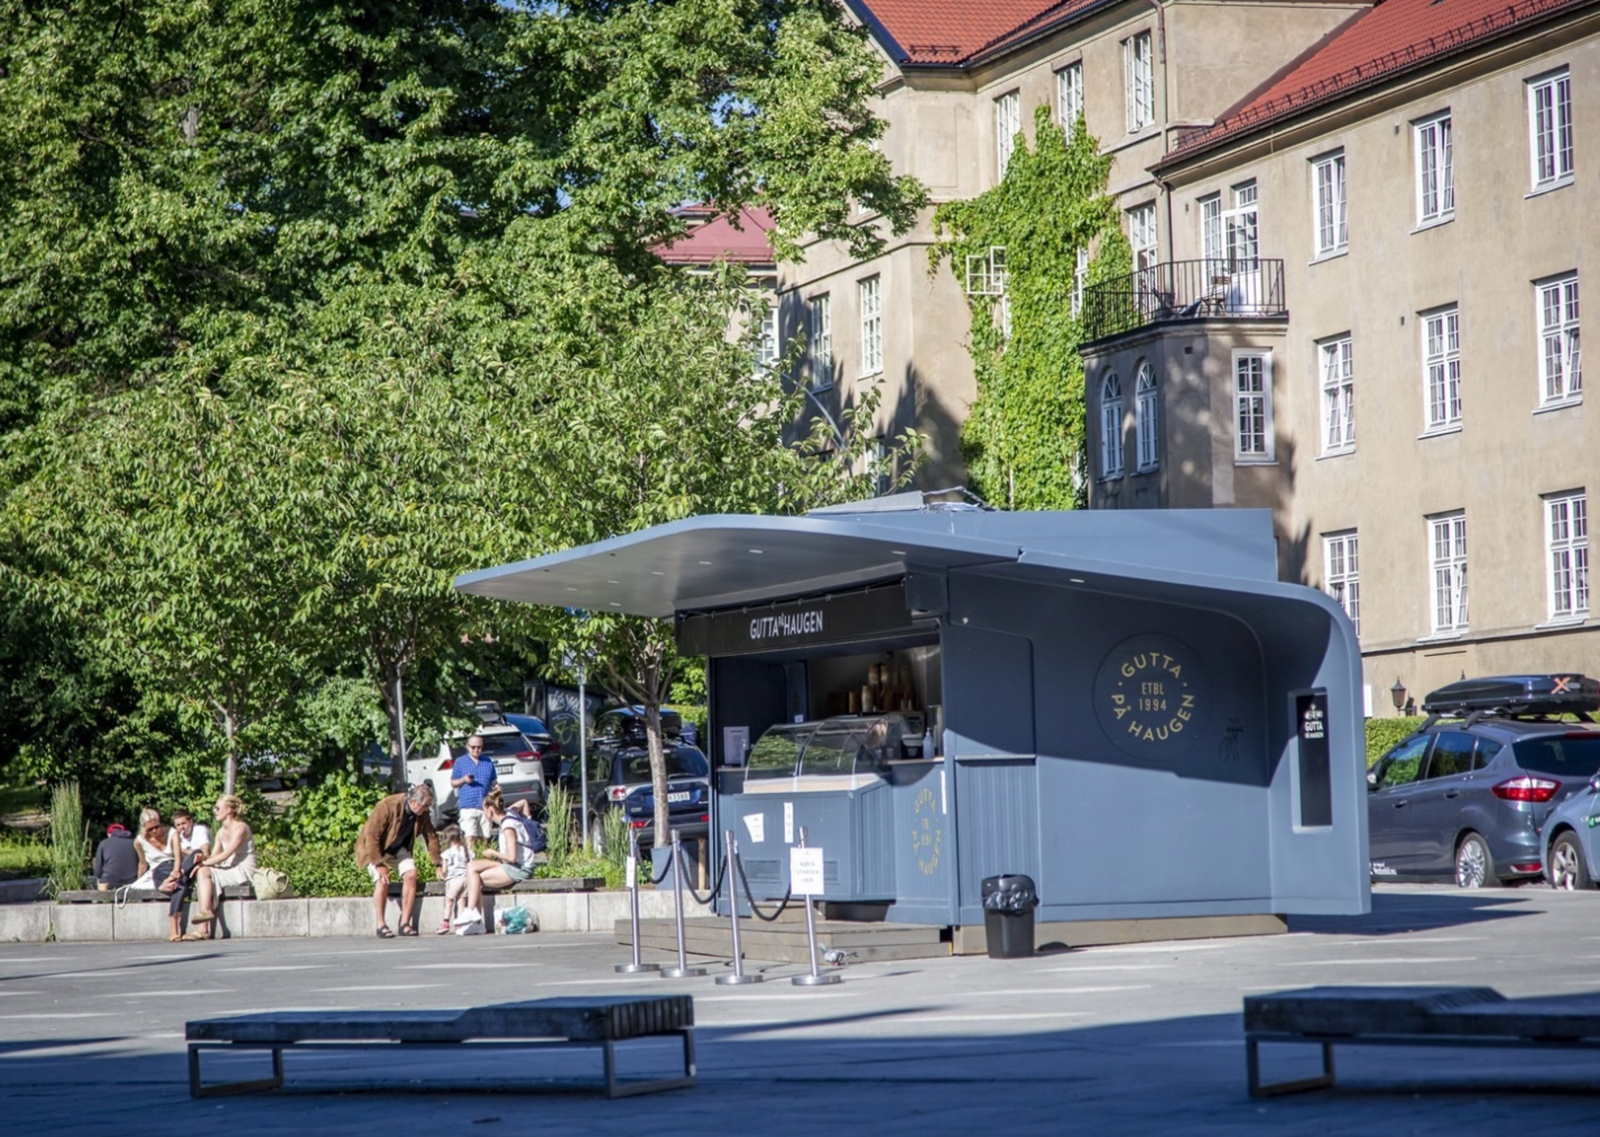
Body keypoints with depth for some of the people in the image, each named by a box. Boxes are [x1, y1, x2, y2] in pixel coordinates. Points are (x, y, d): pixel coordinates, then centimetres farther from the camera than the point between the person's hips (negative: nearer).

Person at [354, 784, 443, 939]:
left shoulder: (423, 814, -14)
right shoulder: (387, 807, -32)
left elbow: (431, 837, -1)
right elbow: (372, 836, -30)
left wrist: (438, 865, -2)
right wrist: (379, 864, -32)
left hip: (398, 849, 5)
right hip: (375, 847, -5)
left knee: (411, 875, -15)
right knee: (382, 880, -24)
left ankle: (405, 923, -11)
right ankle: (381, 926, -16)